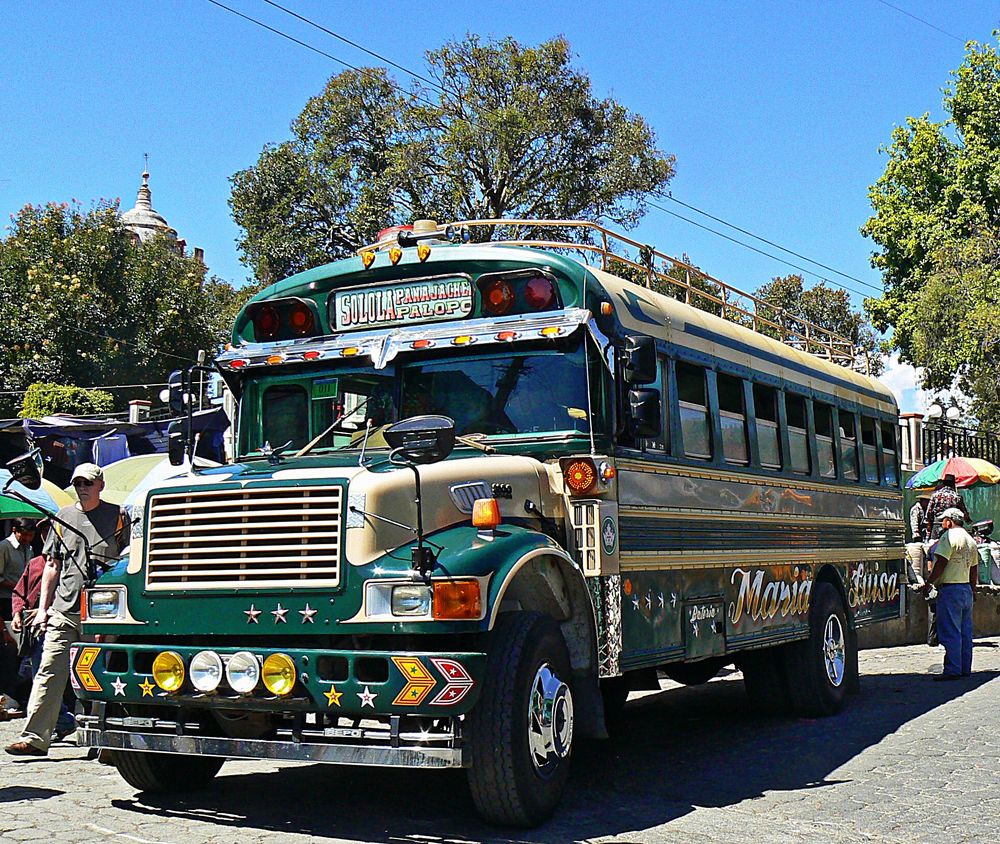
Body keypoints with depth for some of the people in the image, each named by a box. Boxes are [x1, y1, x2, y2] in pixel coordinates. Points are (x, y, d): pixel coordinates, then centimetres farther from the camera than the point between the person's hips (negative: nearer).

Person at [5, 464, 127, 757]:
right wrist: (43, 607, 9)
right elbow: (52, 566, 16)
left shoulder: (117, 517, 5)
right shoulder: (63, 517, 13)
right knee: (50, 672, -3)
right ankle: (35, 738, -3)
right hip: (63, 611, 2)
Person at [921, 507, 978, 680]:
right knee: (965, 632, 11)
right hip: (966, 588, 9)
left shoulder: (949, 536, -10)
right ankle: (965, 669, 15)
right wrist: (973, 590, 27)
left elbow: (941, 563, -17)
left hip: (950, 589, -9)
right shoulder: (971, 540, 16)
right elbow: (974, 569, 20)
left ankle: (952, 670, -8)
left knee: (950, 633, -7)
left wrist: (928, 583, -12)